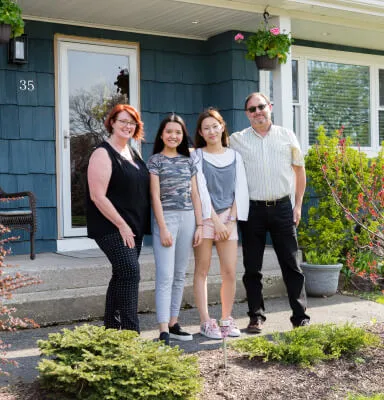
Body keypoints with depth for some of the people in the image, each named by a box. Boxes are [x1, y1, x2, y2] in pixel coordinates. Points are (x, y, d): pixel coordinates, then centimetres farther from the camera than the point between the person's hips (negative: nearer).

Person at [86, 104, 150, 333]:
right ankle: (131, 331, -12)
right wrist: (121, 225, -17)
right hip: (112, 228, -8)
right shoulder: (103, 154, -10)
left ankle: (111, 328, 21)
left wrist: (138, 226, 13)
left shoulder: (133, 153, 15)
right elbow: (97, 196, -17)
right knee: (130, 272, -16)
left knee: (122, 276, 11)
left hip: (134, 227, 8)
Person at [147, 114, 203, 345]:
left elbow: (195, 195, 12)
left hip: (188, 219, 5)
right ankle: (164, 331, -12)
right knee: (165, 276, -10)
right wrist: (163, 228, -12)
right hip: (166, 218, -5)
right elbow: (155, 196, -6)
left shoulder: (188, 161, 13)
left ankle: (173, 324, 16)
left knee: (180, 275, 8)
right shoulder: (155, 160, 0)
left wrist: (199, 225, 5)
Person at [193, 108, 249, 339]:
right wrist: (216, 221, -11)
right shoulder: (197, 157, 2)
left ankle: (227, 319, 13)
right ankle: (206, 322, 5)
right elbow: (201, 190, -6)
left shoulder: (234, 156, 11)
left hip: (228, 218, 2)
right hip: (204, 217, -2)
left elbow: (241, 190, 7)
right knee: (202, 270, -1)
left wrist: (231, 221, -4)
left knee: (230, 272, -1)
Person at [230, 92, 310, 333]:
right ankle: (256, 317, 16)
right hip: (252, 209, 0)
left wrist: (298, 205, 7)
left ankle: (301, 317, 10)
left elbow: (299, 170, 12)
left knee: (292, 265, 3)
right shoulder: (237, 140, 4)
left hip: (282, 207, 0)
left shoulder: (287, 136, 7)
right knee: (252, 268, 5)